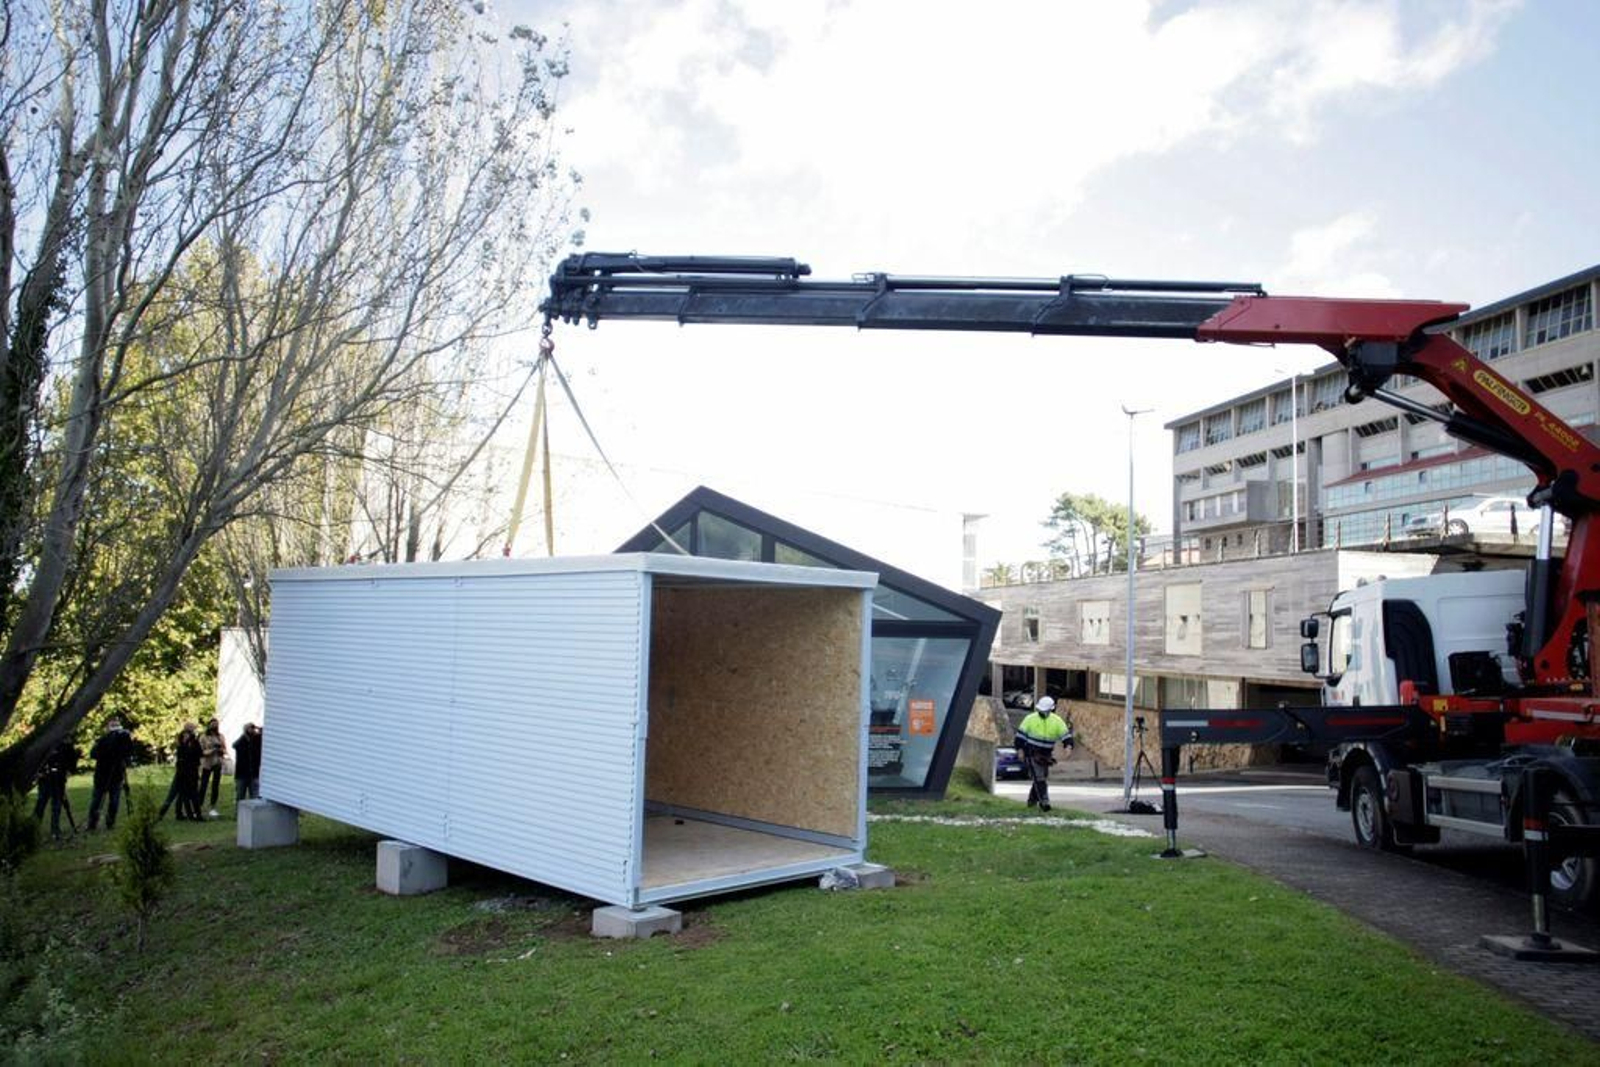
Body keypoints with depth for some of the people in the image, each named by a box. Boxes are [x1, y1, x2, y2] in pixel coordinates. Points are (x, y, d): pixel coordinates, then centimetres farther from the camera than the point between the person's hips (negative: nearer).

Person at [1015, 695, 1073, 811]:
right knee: (1039, 778, -13)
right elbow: (1020, 734, -1)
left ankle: (1032, 799, 31)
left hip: (1045, 755, 4)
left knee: (1043, 779, 11)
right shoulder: (1031, 719, -6)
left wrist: (1068, 745, -24)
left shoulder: (1057, 721, -1)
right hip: (1032, 753, -4)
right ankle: (1044, 802, -15)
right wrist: (1020, 749, -7)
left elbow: (1066, 734, -5)